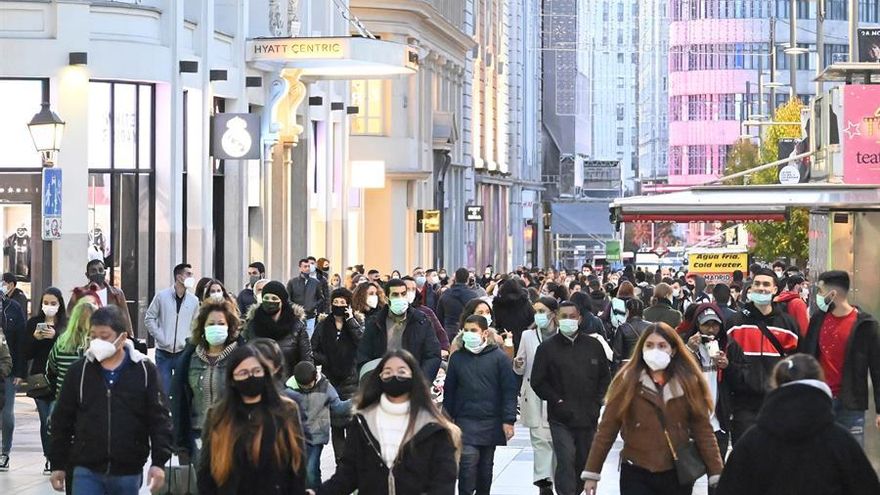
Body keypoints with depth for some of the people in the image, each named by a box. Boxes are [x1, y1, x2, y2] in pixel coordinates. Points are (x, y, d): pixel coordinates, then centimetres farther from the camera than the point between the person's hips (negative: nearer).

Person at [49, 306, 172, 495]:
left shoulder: (145, 371, -2)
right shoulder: (79, 371, 1)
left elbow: (159, 419, -2)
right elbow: (62, 421, 8)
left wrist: (158, 462, -10)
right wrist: (58, 464, 8)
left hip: (128, 473, 0)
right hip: (86, 472, 0)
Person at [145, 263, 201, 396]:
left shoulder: (193, 300, 3)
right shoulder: (161, 296, -2)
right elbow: (149, 318, 2)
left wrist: (189, 340, -3)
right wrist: (159, 337, -7)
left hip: (183, 353, 1)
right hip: (163, 352, -1)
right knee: (163, 391, 1)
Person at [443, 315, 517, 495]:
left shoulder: (499, 357, -2)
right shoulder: (457, 358, 5)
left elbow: (509, 391, -3)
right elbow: (449, 391, 10)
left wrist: (508, 420, -9)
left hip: (491, 422, 0)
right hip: (465, 421, 0)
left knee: (486, 465, 10)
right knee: (468, 462, -14)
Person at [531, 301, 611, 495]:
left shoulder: (593, 346, 6)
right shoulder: (547, 348, -1)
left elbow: (605, 377, 15)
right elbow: (538, 381, 0)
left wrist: (596, 401, 4)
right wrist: (557, 401, -8)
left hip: (588, 416, 3)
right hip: (561, 417, -3)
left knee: (584, 461, 11)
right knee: (566, 460, -15)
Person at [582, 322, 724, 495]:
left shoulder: (688, 383, 0)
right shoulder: (627, 382, -4)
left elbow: (703, 430, 0)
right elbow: (607, 429, -3)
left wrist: (716, 474, -4)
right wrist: (591, 472, -4)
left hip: (678, 475, 2)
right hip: (637, 475, -2)